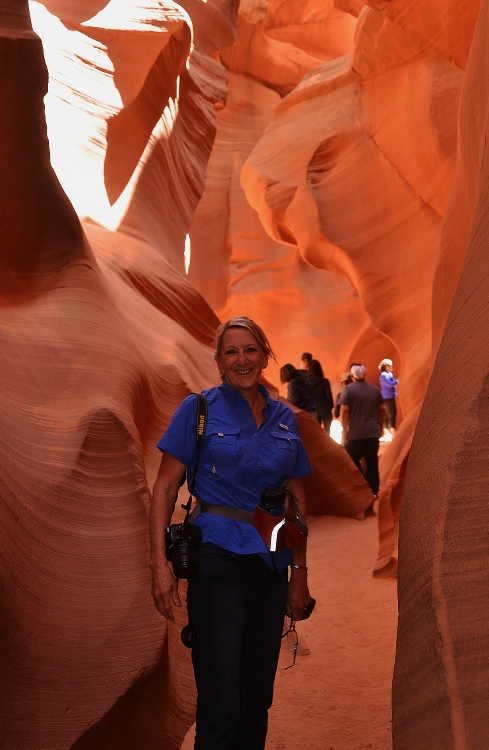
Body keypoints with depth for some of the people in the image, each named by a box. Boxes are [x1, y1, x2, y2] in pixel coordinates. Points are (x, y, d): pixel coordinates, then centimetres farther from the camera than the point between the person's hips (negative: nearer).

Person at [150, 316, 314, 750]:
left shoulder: (285, 418, 8)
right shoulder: (199, 409, -4)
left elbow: (297, 500, 12)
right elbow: (165, 488, -5)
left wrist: (300, 573, 9)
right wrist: (160, 564, -13)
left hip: (272, 565, 5)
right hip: (218, 561, -4)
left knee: (258, 696, 15)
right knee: (220, 702, -1)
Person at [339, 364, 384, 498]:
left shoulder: (348, 389, -7)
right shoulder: (375, 389, 7)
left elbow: (344, 411, -12)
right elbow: (382, 409, 12)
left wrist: (344, 429, -7)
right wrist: (380, 426, 23)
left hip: (355, 432, -4)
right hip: (373, 431, 4)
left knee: (353, 459, 6)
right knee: (372, 461, 9)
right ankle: (373, 490, 12)